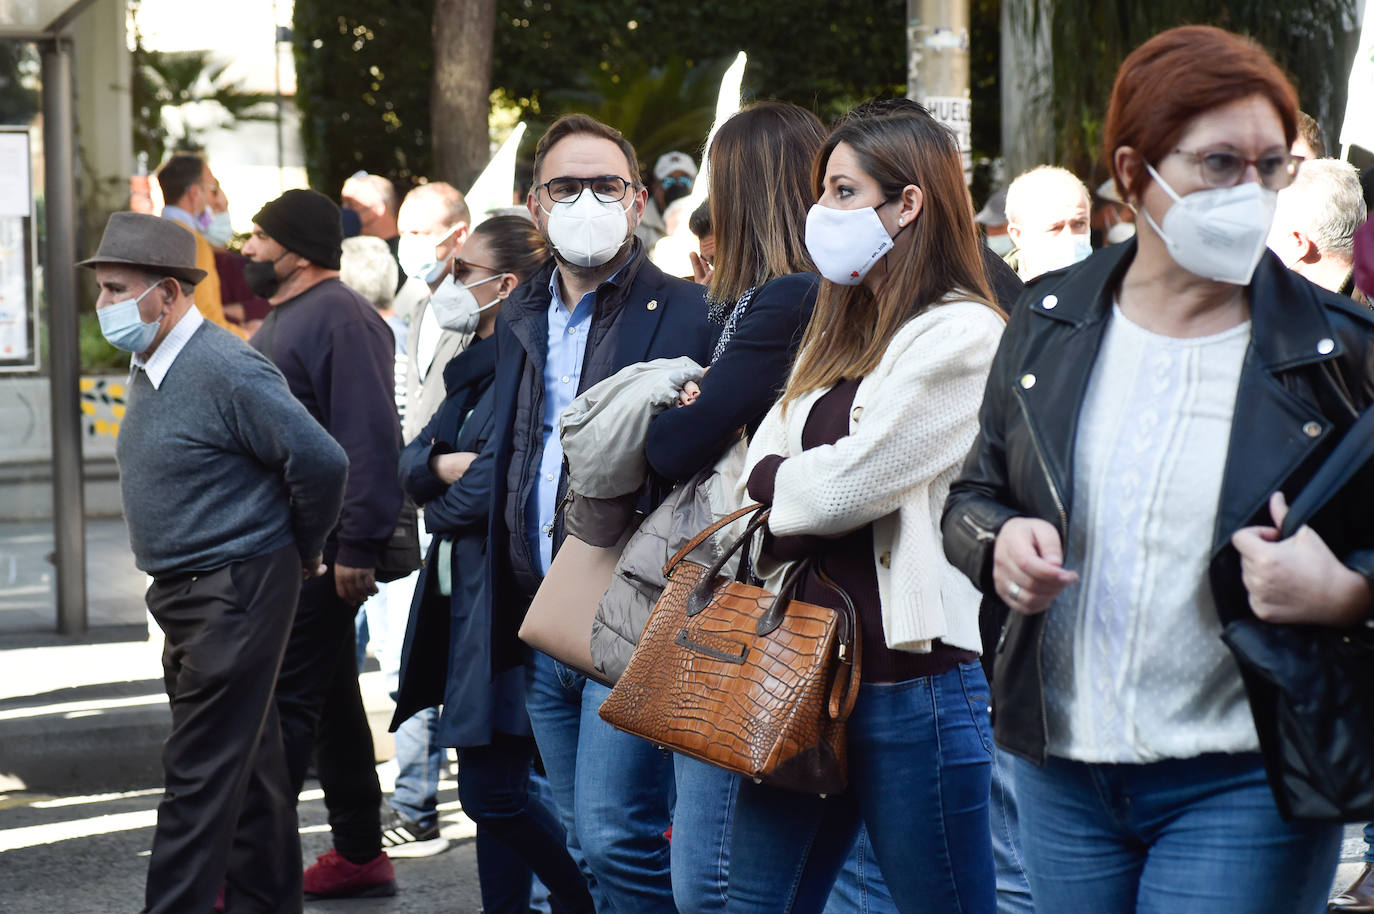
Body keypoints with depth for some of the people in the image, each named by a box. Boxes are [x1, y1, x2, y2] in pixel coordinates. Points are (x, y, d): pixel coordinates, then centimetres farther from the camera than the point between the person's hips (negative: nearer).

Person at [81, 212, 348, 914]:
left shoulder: (226, 370, -19)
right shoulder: (151, 369, 10)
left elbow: (321, 462, -20)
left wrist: (301, 553, -5)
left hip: (234, 596, -9)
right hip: (191, 594, 9)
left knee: (200, 776, -8)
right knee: (247, 766, 18)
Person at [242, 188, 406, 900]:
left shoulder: (342, 318, -14)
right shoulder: (281, 319, 18)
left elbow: (369, 438, -22)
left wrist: (356, 548, -25)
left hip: (321, 549, -10)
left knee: (287, 703, -10)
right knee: (329, 700, 14)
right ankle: (360, 855, 22)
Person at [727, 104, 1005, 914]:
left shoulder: (963, 335, -11)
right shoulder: (837, 337, 19)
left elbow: (842, 486, -15)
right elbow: (766, 464, 12)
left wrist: (774, 483, 4)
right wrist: (799, 485, -8)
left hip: (915, 675, -8)